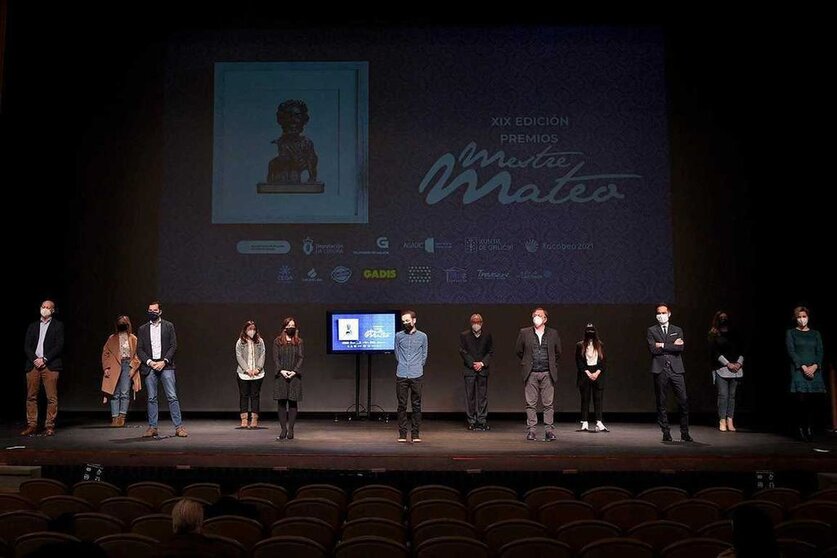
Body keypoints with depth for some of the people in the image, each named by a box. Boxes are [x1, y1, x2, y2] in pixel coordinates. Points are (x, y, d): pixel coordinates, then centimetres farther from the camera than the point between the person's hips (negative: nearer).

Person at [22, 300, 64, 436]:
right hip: (33, 365, 3)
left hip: (50, 365, -3)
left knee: (51, 398, -5)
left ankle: (49, 426, -1)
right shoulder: (32, 326, 18)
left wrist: (44, 359, -10)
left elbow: (59, 346, -2)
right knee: (31, 397, 2)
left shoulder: (58, 326, 8)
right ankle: (31, 426, 8)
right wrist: (35, 359, -7)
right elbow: (26, 346, 10)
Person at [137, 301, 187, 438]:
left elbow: (173, 346, 3)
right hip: (149, 367, 2)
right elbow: (139, 350, 8)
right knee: (151, 398, 4)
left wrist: (164, 361, -9)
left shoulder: (168, 326, 8)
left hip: (165, 366, -2)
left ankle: (178, 427, -5)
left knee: (172, 397, -6)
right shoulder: (143, 329, 13)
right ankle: (152, 427, 9)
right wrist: (150, 362, -7)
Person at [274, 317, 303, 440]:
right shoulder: (277, 341, 7)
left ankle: (290, 430, 4)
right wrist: (281, 370, -12)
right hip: (281, 376, 0)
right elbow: (275, 358, 1)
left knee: (293, 402, 0)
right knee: (281, 402, 0)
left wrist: (294, 371, -11)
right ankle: (283, 430, 4)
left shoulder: (298, 342, 8)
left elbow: (300, 358, 2)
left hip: (295, 376, 0)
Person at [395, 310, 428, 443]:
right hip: (401, 376, 0)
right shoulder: (398, 336, 5)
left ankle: (415, 434, 7)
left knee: (416, 405, 2)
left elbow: (424, 355, 14)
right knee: (402, 405, 1)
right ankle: (402, 434, 7)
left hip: (416, 376, 0)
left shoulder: (422, 336, 5)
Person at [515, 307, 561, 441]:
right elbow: (518, 351, 13)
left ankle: (549, 430, 5)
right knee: (530, 404, 1)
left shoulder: (553, 334, 8)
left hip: (547, 374, 0)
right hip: (530, 374, 0)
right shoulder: (524, 333, 5)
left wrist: (551, 364, 12)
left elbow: (558, 352, 17)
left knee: (548, 404, 0)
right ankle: (531, 430, 7)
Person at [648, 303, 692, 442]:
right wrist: (672, 346, -5)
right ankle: (666, 433, 9)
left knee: (684, 401, -5)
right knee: (661, 403, 1)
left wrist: (663, 345, -6)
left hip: (676, 369, 1)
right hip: (660, 369, -1)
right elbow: (652, 349, -7)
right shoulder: (652, 331, 9)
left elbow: (680, 348, -3)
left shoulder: (677, 330, 14)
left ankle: (685, 433, 5)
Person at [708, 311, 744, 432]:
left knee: (732, 395, 3)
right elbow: (714, 352, -4)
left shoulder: (734, 334, 16)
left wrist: (739, 363, -3)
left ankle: (730, 421, 4)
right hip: (721, 369, -4)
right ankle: (722, 421, -3)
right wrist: (728, 364, -10)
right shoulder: (713, 335, 4)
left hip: (735, 369, 4)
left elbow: (741, 350, 13)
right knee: (723, 395, -8)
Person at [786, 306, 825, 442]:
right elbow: (791, 351, -1)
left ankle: (809, 429, 2)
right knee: (802, 399, -13)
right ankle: (801, 429, -4)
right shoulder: (791, 333, 8)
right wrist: (803, 367, -12)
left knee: (814, 400, -8)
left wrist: (815, 366, -9)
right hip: (798, 370, -3)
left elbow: (820, 352, 9)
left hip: (814, 371, 3)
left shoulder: (815, 334, 17)